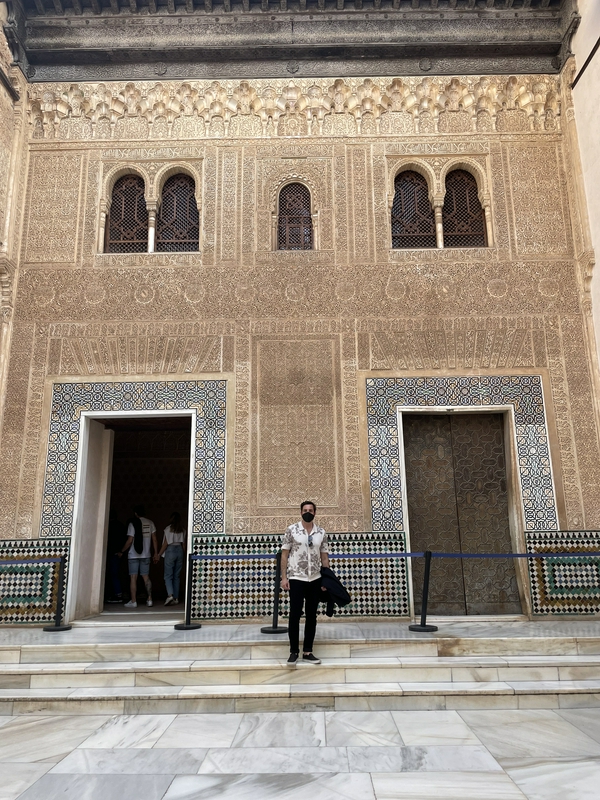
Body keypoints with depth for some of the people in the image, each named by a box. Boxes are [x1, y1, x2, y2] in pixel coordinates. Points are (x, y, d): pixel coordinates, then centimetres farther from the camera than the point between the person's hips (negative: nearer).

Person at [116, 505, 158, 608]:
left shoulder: (133, 523, -6)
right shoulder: (150, 523, 5)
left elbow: (130, 540, -10)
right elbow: (154, 539, 5)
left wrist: (122, 552, 2)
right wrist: (156, 553, 9)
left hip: (133, 555, -4)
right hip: (146, 555, 4)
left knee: (133, 577, -1)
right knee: (146, 577, 9)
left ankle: (133, 601, -2)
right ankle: (150, 599, 7)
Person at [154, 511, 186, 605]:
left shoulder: (169, 528, -6)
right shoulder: (182, 530, 6)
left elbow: (165, 543, -8)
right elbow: (183, 544, 9)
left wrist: (159, 555, -1)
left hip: (170, 551, -4)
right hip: (180, 551, 4)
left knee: (168, 576, -1)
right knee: (176, 576, 10)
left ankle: (170, 595, -20)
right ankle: (176, 598, 9)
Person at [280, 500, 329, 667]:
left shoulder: (321, 533, 4)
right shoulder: (291, 530, -5)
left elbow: (324, 557, 9)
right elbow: (284, 554, -3)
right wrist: (284, 577, -9)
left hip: (315, 580, 3)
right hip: (296, 579, -3)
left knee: (312, 616, 9)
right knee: (295, 615, 0)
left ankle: (307, 652, 18)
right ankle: (294, 652, 12)